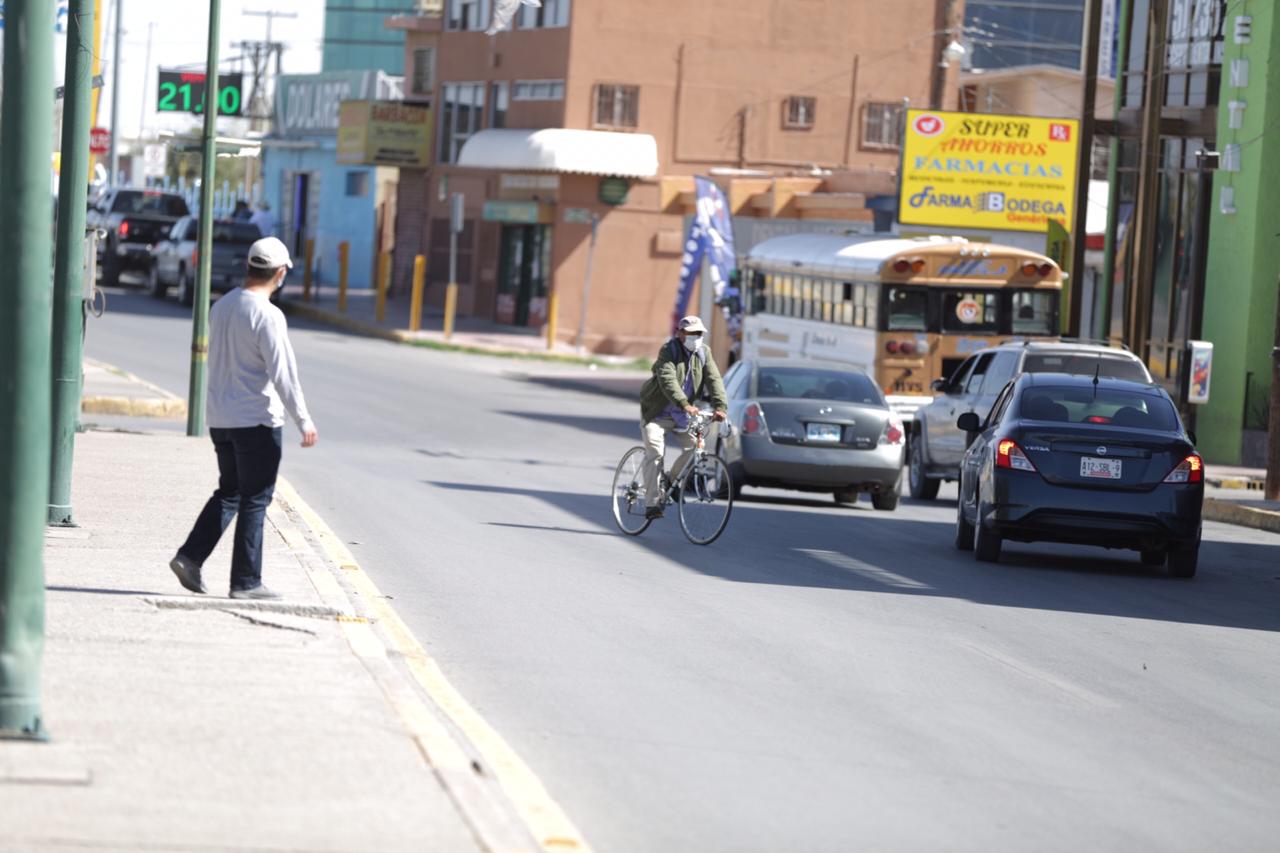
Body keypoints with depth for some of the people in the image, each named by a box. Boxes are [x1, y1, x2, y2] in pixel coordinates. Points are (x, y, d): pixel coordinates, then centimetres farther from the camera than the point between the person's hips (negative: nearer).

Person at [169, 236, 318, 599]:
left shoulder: (221, 307, 8)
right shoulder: (267, 315, -17)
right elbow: (283, 373, -18)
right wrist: (304, 421, -12)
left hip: (221, 419, 7)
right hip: (257, 420, -7)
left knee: (229, 492, 18)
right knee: (255, 500, 1)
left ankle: (190, 557, 5)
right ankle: (246, 582, 4)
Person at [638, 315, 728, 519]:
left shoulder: (704, 353, 0)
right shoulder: (668, 351, -16)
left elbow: (714, 380, -10)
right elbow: (668, 380, -32)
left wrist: (720, 406, -28)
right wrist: (684, 404, -47)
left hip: (682, 415, 5)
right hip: (657, 411, -5)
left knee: (694, 447, -13)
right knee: (655, 452, -17)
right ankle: (652, 504, -16)